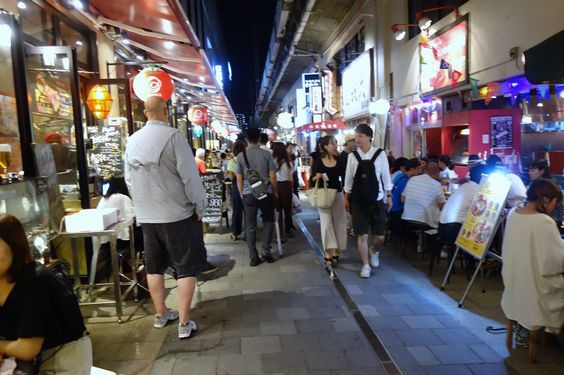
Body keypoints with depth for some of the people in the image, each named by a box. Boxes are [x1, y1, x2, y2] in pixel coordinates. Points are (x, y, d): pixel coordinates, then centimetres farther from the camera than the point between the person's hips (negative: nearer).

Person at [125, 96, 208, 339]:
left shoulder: (133, 140, 5)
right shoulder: (172, 136, -14)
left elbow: (129, 179, 11)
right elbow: (189, 175, -15)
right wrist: (200, 206, -5)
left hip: (146, 216, 6)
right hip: (177, 214, -6)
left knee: (154, 267, 17)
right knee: (186, 268, 5)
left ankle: (161, 314, 32)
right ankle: (184, 323, 9)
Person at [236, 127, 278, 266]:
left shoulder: (241, 156, 0)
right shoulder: (266, 154, -4)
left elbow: (239, 179, 3)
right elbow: (272, 177, -2)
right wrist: (275, 192, 11)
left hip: (248, 194, 1)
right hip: (266, 193, -1)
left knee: (250, 226, 7)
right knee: (268, 221, 19)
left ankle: (253, 257, 10)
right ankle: (266, 250, 9)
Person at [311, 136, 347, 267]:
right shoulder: (318, 161, -4)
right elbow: (312, 180, -2)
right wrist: (317, 177, -20)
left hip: (337, 194, 3)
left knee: (338, 222, 5)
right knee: (326, 223, -3)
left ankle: (335, 252, 17)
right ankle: (328, 253, 5)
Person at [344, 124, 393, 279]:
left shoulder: (380, 154, -3)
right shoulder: (352, 156, -1)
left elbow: (386, 176, 3)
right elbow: (348, 178, 4)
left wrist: (389, 196, 4)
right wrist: (346, 198, 6)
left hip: (377, 200, 0)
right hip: (358, 201, 0)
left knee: (380, 236, 5)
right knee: (362, 235, 2)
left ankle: (374, 250, 40)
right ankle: (365, 265, 20)